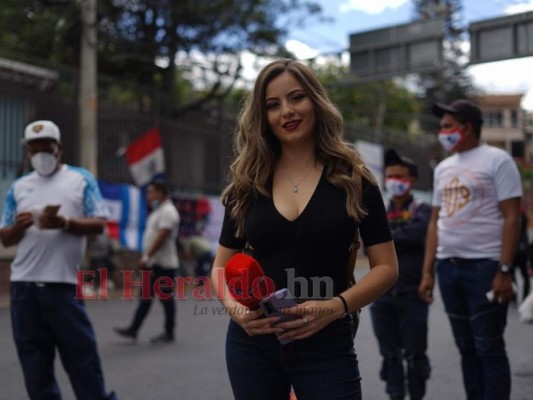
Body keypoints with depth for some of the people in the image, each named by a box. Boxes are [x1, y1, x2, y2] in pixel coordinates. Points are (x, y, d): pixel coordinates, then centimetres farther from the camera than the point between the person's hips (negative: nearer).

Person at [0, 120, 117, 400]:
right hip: (24, 286, 4)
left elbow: (98, 225, -2)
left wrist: (64, 223, -17)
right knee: (34, 359, 9)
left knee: (81, 354, 1)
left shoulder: (81, 179, 5)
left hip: (63, 283, -3)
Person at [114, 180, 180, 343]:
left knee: (166, 298, -1)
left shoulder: (167, 211, -14)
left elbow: (162, 236, -22)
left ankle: (169, 333, 7)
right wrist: (146, 258, 17)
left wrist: (147, 256, -22)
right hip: (154, 263, 10)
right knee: (145, 297, 8)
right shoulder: (158, 211, 18)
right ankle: (133, 329, 8)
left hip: (164, 264, -10)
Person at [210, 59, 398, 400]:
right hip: (252, 342, 2)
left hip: (326, 343, -2)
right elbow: (222, 266, 10)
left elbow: (386, 267, -2)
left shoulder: (353, 179, -1)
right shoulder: (247, 186, 4)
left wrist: (336, 307, -17)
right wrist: (233, 307, -10)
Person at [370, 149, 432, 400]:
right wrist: (399, 243, -15)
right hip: (383, 293, 4)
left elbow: (416, 232, -20)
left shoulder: (422, 211, 1)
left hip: (412, 293, -4)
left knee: (414, 353, 0)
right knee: (390, 354, 9)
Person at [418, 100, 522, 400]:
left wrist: (504, 271, -17)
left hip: (484, 266, -6)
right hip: (448, 267, 7)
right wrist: (427, 272, 11)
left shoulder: (497, 160, -4)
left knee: (489, 348, -3)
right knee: (467, 348, 11)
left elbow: (511, 218, -9)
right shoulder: (444, 168, 16)